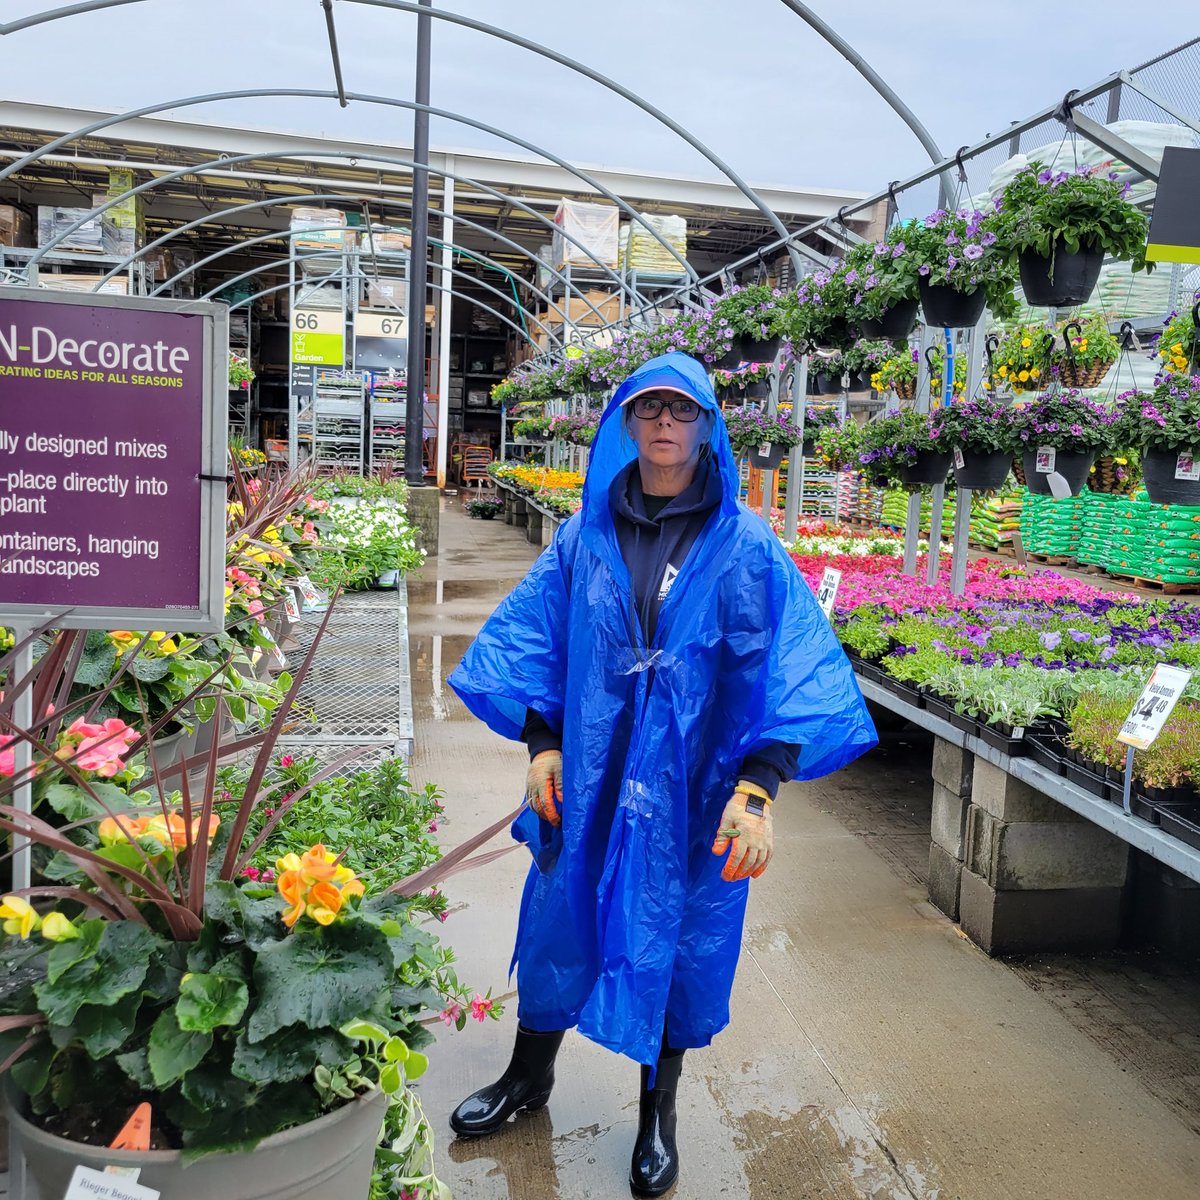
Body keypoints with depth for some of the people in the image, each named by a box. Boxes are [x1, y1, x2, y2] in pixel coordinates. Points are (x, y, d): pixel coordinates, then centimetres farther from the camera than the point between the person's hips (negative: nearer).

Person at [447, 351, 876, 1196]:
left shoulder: (744, 545, -8)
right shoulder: (587, 535, 0)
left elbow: (792, 666, -13)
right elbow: (531, 635, 5)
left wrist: (758, 787, -21)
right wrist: (542, 746, -3)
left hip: (695, 787, -2)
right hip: (588, 780, 2)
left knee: (679, 937, 12)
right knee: (561, 916, 17)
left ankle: (659, 1111, 39)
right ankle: (530, 1074, 44)